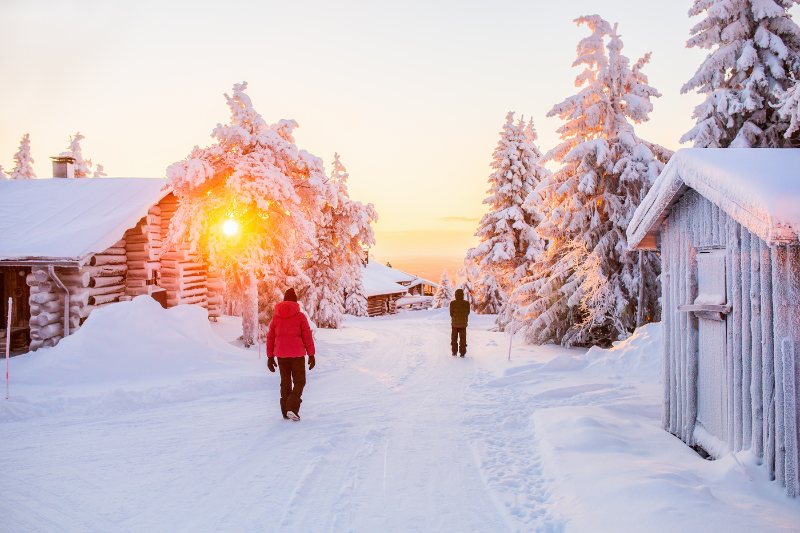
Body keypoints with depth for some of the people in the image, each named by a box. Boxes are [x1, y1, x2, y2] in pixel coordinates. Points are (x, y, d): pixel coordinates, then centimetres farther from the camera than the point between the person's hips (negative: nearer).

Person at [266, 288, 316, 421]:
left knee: (285, 382, 15)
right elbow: (307, 337, -5)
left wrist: (270, 356, 14)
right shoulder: (300, 316, -5)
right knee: (299, 382, 4)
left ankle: (285, 411, 16)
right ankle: (292, 408, -13)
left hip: (281, 355, 4)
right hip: (297, 354, -3)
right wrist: (311, 355, 0)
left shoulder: (276, 317, 5)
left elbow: (270, 338, 8)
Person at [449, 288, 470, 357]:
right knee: (462, 339, 8)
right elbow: (468, 312, 2)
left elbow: (451, 313, -7)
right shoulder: (467, 303, -7)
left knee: (454, 338, 12)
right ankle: (462, 353, 7)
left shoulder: (452, 303, -11)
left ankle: (454, 352, 13)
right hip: (463, 323, 1)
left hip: (454, 323, -1)